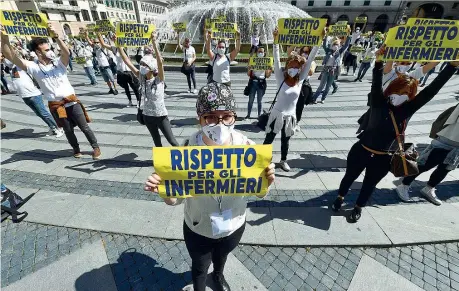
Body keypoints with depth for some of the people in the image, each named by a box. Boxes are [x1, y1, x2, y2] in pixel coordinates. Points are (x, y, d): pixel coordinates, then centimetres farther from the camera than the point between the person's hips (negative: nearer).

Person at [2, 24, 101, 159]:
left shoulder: (59, 63, 1)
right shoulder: (34, 68, 1)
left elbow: (66, 53, -17)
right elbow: (12, 58, -11)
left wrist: (56, 36, -28)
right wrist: (4, 38, -21)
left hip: (72, 102, -1)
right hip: (55, 106, 1)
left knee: (84, 127, 3)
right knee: (68, 130, 13)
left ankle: (95, 147, 16)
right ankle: (76, 149, 33)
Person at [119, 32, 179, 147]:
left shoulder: (159, 79, -14)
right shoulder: (141, 78, -2)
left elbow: (160, 62, -30)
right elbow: (127, 61, -3)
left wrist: (154, 43, -37)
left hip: (161, 116, -4)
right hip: (147, 116, 5)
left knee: (172, 141, 4)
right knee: (157, 142, 19)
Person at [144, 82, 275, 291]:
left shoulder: (245, 146, -24)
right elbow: (176, 198, -18)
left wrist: (265, 182, -34)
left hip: (234, 226, 2)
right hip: (198, 229, -1)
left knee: (222, 256, 36)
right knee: (199, 267, 30)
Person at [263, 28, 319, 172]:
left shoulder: (300, 79, -3)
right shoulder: (281, 78, -10)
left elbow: (310, 60, -6)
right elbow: (277, 60, -19)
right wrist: (276, 41, -28)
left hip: (290, 116, 3)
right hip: (277, 114, -3)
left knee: (285, 140, 20)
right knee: (269, 139, 10)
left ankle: (283, 161, 39)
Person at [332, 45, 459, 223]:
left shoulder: (408, 109, -5)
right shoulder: (378, 103, -11)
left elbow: (431, 91, -8)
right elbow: (376, 84, -24)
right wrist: (379, 61, -37)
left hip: (383, 158, 2)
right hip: (361, 151, -2)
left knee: (369, 184, 19)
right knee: (350, 176, 18)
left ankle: (358, 207, 42)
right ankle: (340, 198, 43)